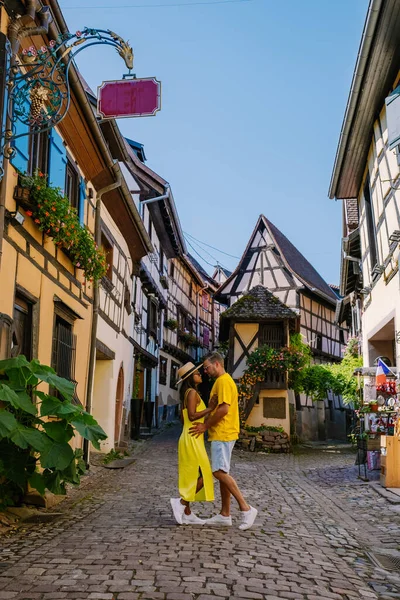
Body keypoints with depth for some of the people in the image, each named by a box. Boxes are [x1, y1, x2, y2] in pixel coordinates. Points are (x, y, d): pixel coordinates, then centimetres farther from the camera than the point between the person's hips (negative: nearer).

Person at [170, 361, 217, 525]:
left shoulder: (188, 394, 16)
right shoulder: (192, 392, -12)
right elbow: (192, 416, -22)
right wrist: (210, 409, -17)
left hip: (190, 439, 10)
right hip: (193, 440, -10)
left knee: (190, 477, 11)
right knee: (203, 475, -5)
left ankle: (186, 513, 15)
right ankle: (181, 502, -2)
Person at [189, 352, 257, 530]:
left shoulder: (223, 381, -14)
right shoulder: (222, 381, 18)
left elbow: (223, 409, -23)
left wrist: (206, 426, -15)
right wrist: (206, 424, 13)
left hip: (222, 434, -10)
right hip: (221, 434, 10)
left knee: (220, 472, -12)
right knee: (222, 472, 10)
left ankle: (246, 508, -8)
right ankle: (225, 514, 15)